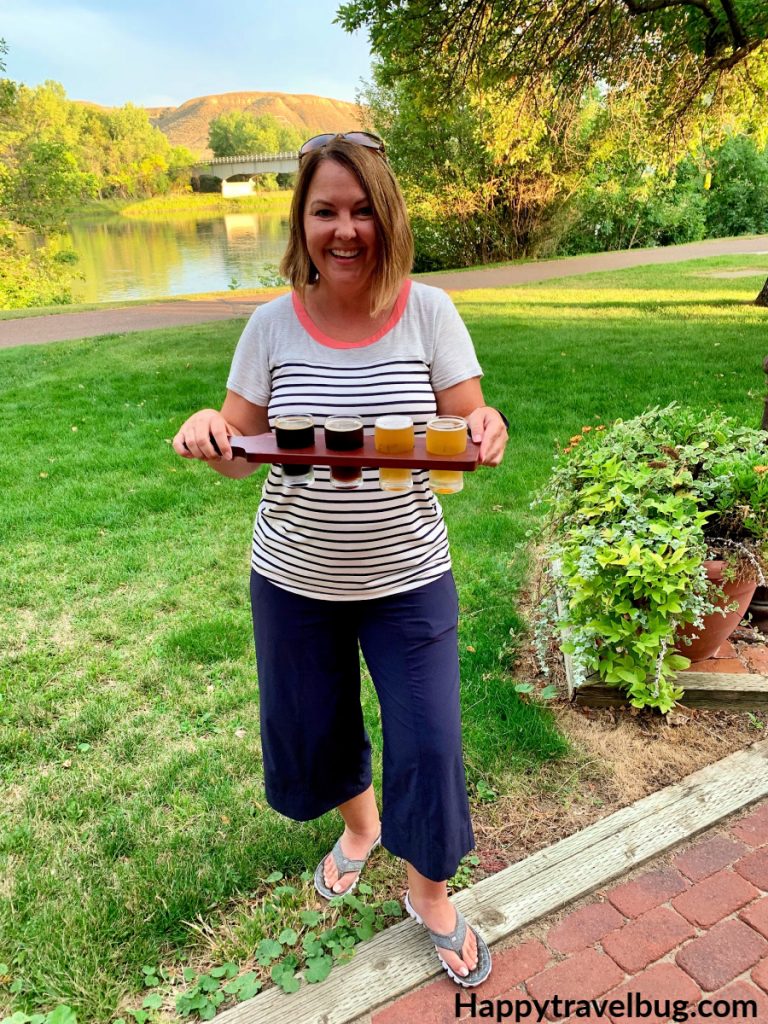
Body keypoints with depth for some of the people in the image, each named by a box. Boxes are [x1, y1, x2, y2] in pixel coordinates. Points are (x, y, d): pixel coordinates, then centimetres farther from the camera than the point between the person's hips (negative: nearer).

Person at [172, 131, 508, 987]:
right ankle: (360, 822, 55)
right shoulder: (272, 324, -6)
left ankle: (428, 892, 38)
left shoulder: (427, 311, -9)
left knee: (428, 745, 5)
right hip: (294, 578, 2)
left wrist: (485, 432, -31)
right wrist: (209, 432, -23)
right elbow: (241, 453, -1)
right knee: (310, 735, 19)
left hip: (407, 578, -1)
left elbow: (466, 437, -8)